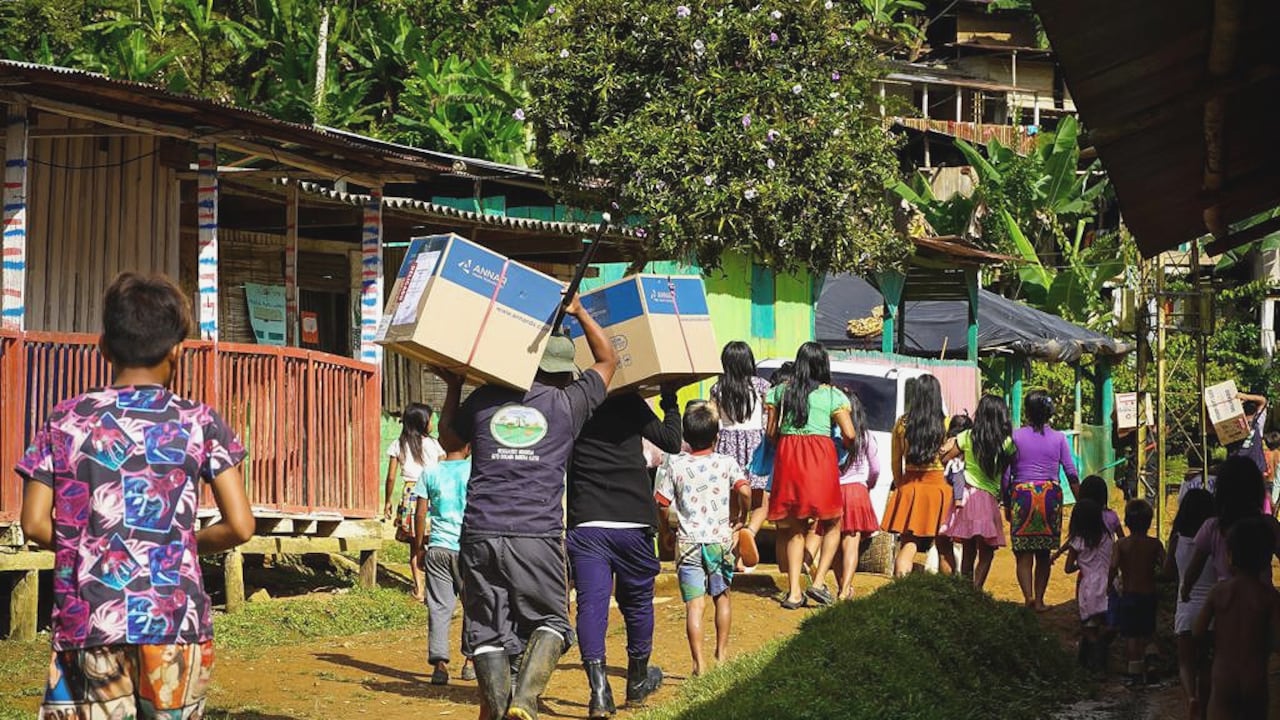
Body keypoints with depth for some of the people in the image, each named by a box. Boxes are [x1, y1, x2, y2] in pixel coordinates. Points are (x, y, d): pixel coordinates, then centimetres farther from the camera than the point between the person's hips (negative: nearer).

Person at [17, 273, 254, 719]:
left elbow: (34, 524, -1)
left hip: (89, 629, 1)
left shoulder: (66, 421, 3)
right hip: (174, 624, -1)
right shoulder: (200, 424, 0)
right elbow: (240, 526, -4)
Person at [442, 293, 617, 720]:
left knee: (488, 632, 7)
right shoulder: (566, 403, 9)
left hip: (479, 533, 2)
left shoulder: (485, 400, 13)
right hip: (536, 536, -2)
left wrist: (453, 386, 44)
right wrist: (579, 312, 34)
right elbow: (608, 361, 27)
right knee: (549, 621, 8)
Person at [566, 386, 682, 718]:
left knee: (591, 603, -5)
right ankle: (637, 681, 33)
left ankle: (599, 688, -20)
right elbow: (671, 442, 3)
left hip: (585, 525, 0)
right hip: (634, 522, 0)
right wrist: (671, 405, 16)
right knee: (637, 600, 18)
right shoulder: (630, 403, -2)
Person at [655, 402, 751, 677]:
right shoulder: (726, 463, -2)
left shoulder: (674, 465, -2)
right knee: (722, 597, 19)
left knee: (694, 604, -3)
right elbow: (745, 491, -15)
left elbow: (661, 504, -4)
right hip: (720, 540, 1)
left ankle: (699, 662, -9)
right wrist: (743, 516, 3)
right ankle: (722, 653, 28)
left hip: (688, 543, -1)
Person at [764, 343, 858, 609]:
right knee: (832, 524, 12)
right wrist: (846, 448, 18)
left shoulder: (780, 392, 10)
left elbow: (771, 431, 8)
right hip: (820, 456, -3)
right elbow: (849, 434, -2)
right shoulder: (832, 395, 2)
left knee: (795, 528, 10)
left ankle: (794, 592, 3)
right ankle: (819, 581, -2)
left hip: (787, 456, 3)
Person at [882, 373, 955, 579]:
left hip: (909, 487, 1)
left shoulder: (902, 423, -1)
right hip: (937, 485, -1)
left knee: (907, 545, 1)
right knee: (944, 549, 10)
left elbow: (895, 463, 5)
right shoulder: (944, 424, -6)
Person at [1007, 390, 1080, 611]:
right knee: (1043, 554, 12)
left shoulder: (1016, 437, -1)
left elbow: (1006, 474, 1)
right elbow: (1071, 472, 1)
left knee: (1024, 554, 1)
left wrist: (1007, 505, 9)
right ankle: (1039, 600, 11)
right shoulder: (1058, 438, 2)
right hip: (1050, 496, 1)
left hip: (1022, 494, -1)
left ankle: (1028, 595, -19)